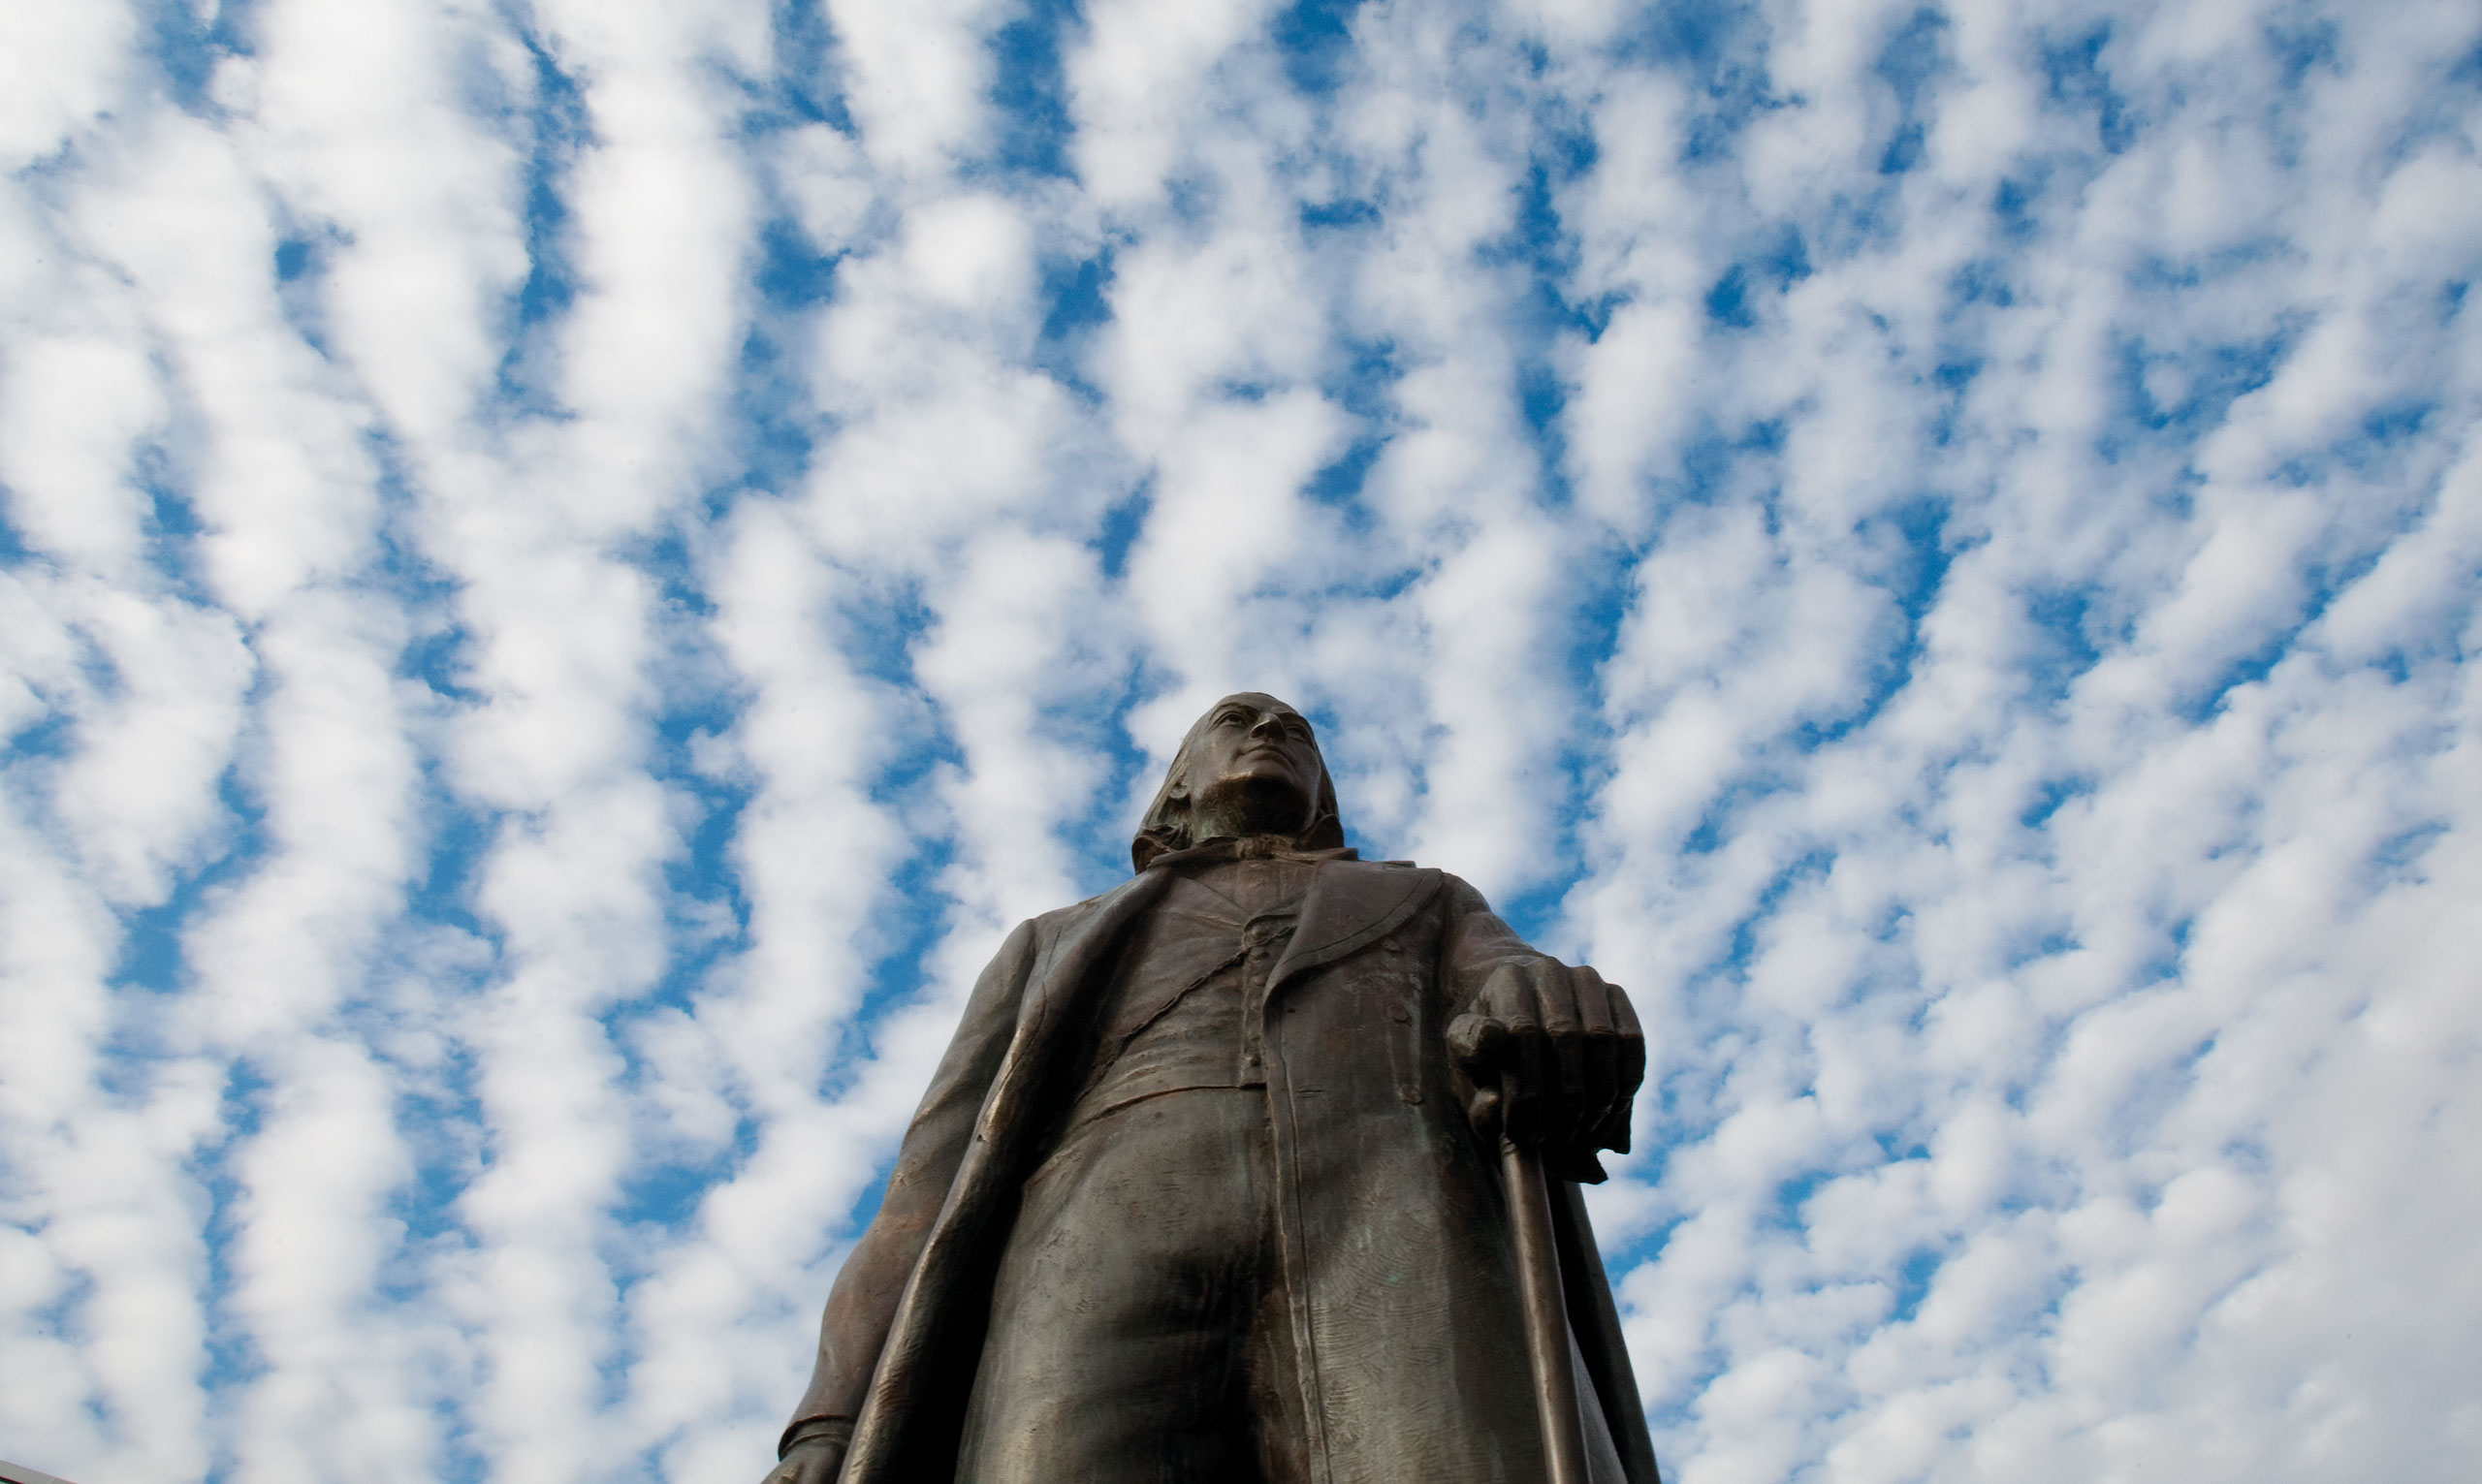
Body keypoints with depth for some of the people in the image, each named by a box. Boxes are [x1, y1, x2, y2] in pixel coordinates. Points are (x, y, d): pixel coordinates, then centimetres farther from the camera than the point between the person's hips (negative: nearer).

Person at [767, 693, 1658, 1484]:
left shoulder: (1430, 906, 40)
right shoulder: (1057, 947, 39)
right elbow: (936, 1185, 24)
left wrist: (1543, 996, -13)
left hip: (1393, 1216, 0)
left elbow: (1504, 983, 16)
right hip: (1109, 1258, 1)